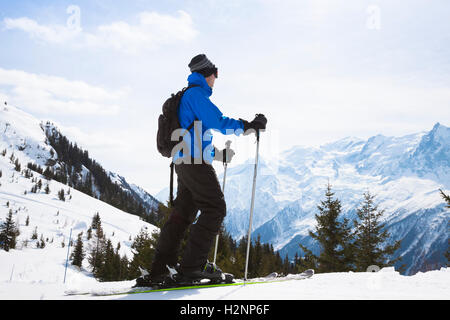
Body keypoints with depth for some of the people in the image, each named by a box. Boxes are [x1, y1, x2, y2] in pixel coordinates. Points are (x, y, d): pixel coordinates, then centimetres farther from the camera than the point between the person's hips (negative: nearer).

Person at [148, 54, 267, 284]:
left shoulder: (187, 96, 26)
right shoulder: (196, 94, -6)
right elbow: (217, 122, -17)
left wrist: (218, 154, 29)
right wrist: (248, 125, -10)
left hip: (184, 162, 10)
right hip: (195, 162, -10)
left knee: (183, 212, 11)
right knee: (215, 208, -8)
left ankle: (160, 269, 12)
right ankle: (193, 265, -12)